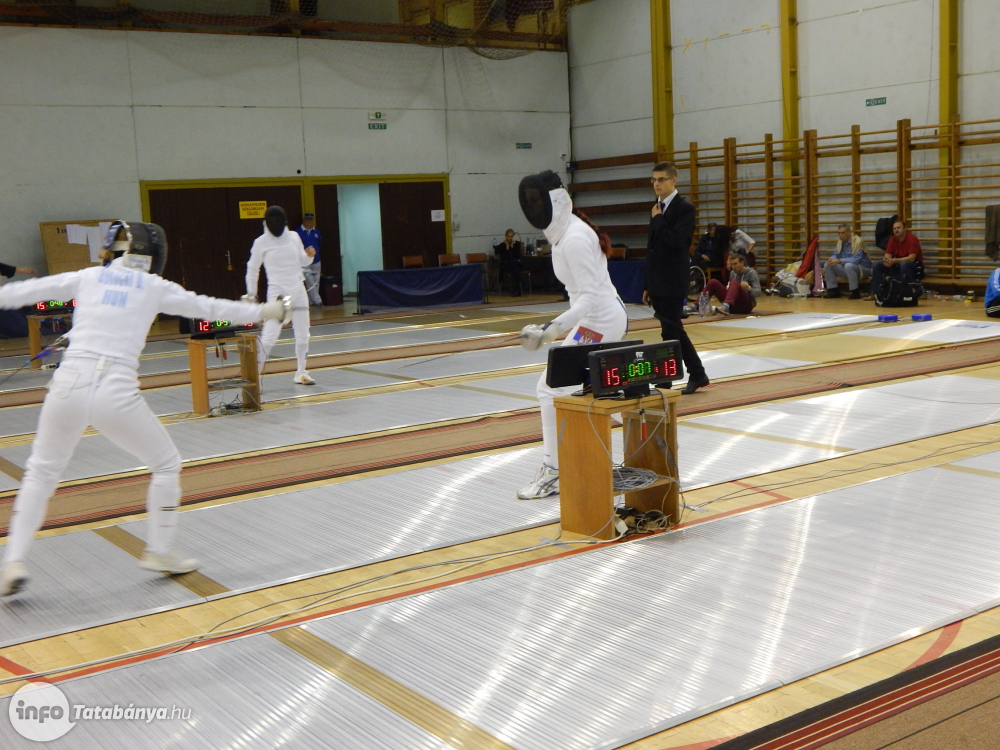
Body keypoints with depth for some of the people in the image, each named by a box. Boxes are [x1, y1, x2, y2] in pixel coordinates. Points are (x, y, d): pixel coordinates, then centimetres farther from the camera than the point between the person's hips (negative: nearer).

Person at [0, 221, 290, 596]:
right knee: (167, 465, 20)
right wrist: (263, 311, 29)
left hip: (69, 385, 3)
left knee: (41, 474, 22)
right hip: (116, 392, -3)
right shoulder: (155, 287, 9)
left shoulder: (88, 276, 14)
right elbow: (210, 308, 18)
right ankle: (159, 551, 23)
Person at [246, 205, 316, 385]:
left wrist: (310, 255, -8)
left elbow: (302, 262, 14)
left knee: (303, 335, 5)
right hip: (277, 293, -4)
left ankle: (300, 373, 17)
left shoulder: (293, 237, 3)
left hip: (298, 291, 4)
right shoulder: (261, 242, -7)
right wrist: (251, 294, 3)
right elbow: (252, 269, 3)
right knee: (269, 336, -12)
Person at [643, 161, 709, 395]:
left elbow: (676, 241, -23)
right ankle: (697, 375, 22)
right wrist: (648, 285, 16)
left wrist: (658, 219, -13)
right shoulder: (658, 209, 15)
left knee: (670, 333, -5)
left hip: (673, 284, -8)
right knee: (674, 332, 12)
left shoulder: (684, 208, -9)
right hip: (658, 284, 8)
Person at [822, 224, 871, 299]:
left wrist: (839, 261, -32)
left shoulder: (858, 241, -18)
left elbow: (856, 259, -26)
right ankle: (834, 291, -3)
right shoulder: (840, 241, 4)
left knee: (848, 265, -38)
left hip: (862, 270, -7)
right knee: (827, 265, -9)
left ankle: (855, 292, -25)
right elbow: (835, 255, 7)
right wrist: (832, 259, -18)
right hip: (847, 270, 7)